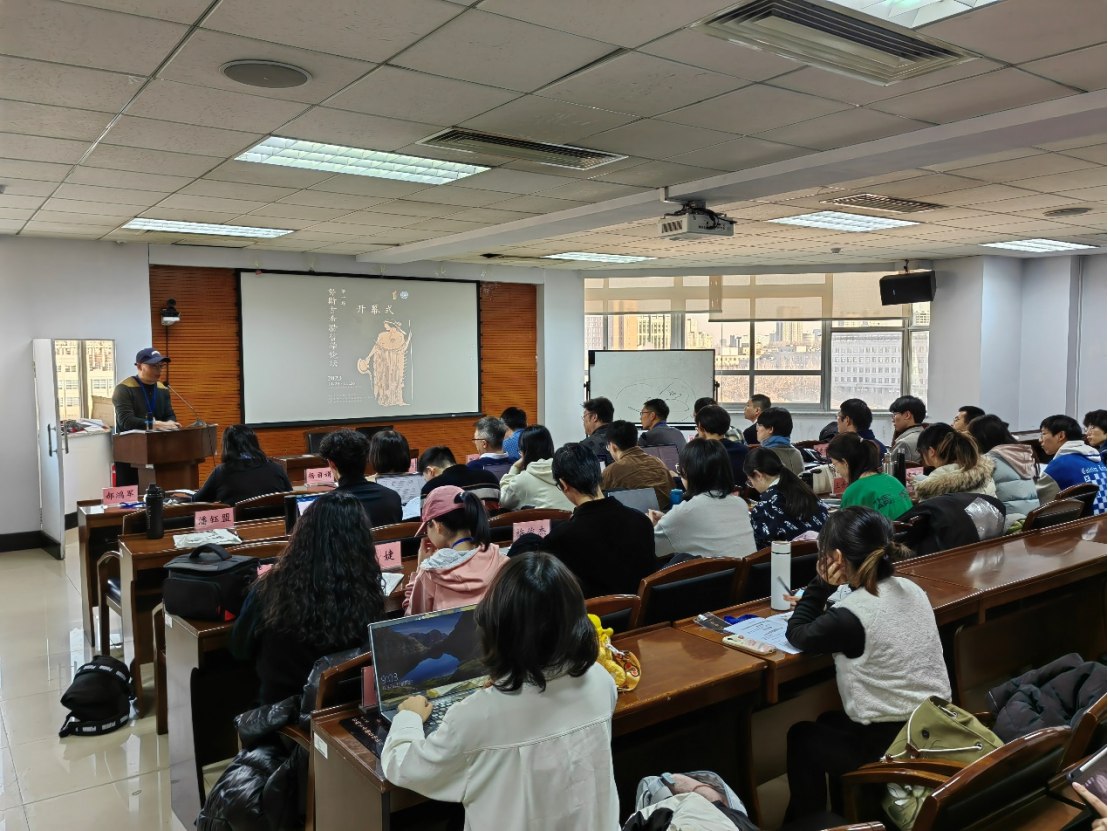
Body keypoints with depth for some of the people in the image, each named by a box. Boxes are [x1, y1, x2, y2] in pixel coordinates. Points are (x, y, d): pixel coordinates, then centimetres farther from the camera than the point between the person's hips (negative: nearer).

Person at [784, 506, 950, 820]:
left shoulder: (849, 616, -25)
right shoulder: (912, 589, -3)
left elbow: (797, 634, -6)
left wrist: (821, 584, -8)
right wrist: (824, 603, 8)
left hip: (892, 745, -7)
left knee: (801, 736, 20)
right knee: (831, 723, 31)